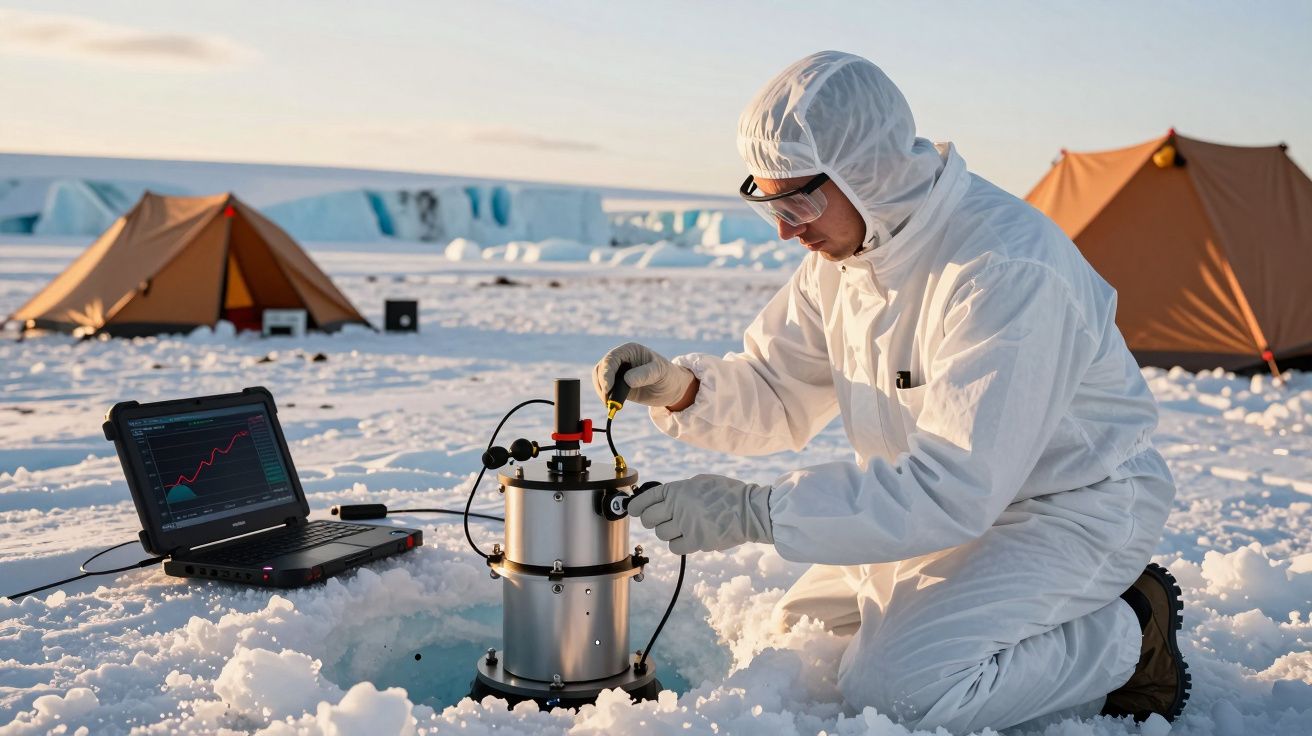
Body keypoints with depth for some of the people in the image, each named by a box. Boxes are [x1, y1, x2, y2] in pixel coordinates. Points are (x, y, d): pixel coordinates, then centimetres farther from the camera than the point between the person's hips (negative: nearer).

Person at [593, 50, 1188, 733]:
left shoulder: (1009, 268, -32)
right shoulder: (843, 249, -4)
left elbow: (952, 486, -35)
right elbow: (775, 391, 5)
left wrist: (753, 512, -35)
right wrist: (682, 388, -17)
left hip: (1072, 511, -8)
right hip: (957, 505, 9)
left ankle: (1123, 641, -2)